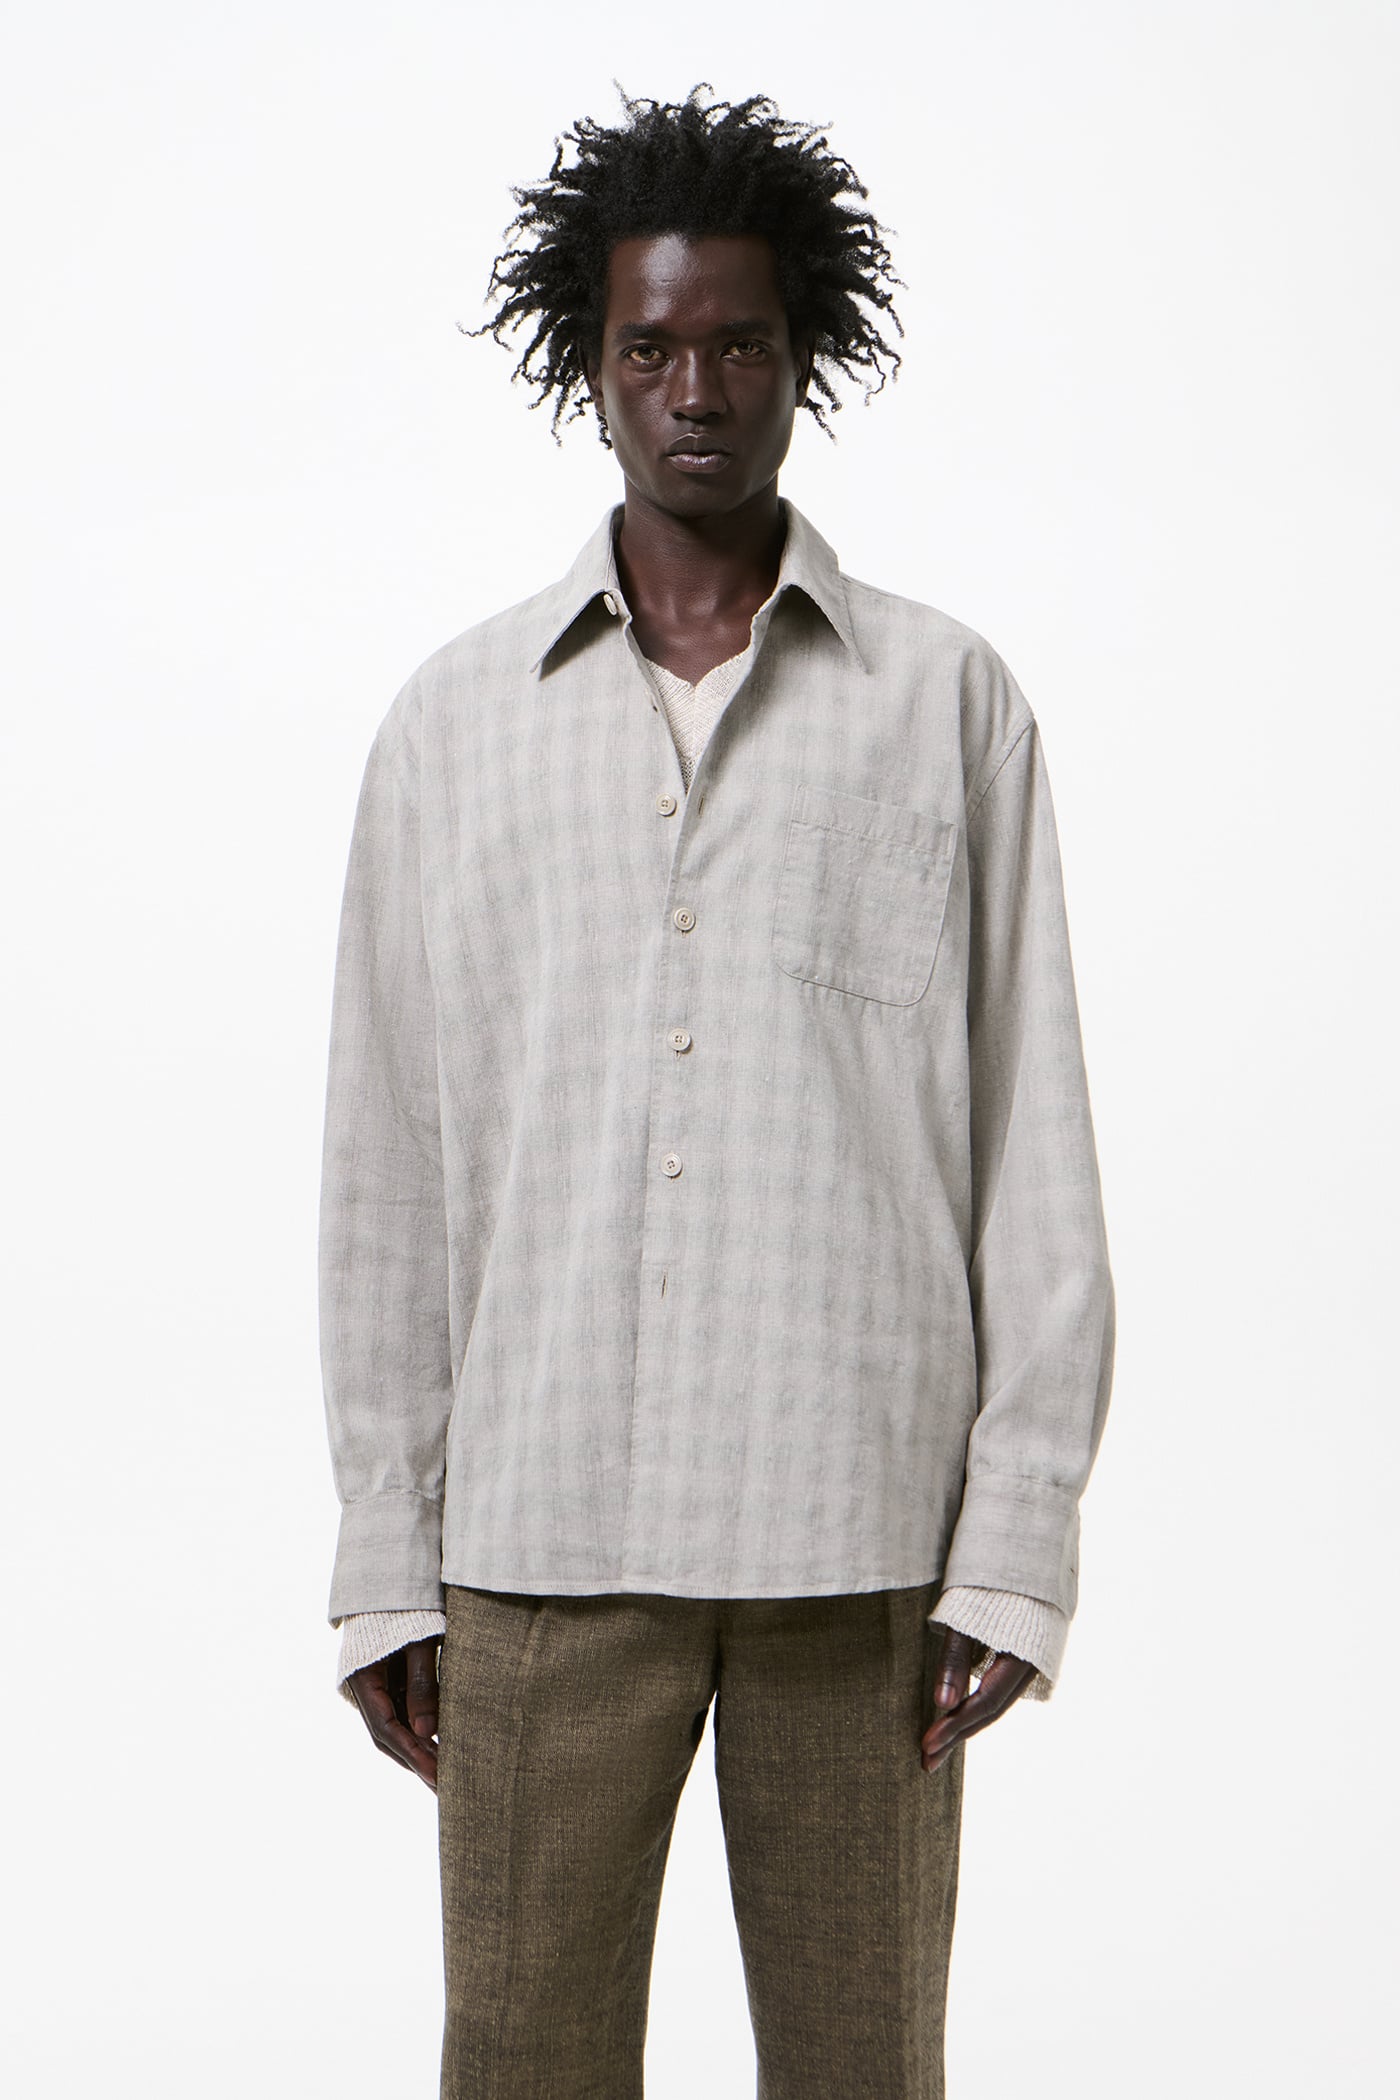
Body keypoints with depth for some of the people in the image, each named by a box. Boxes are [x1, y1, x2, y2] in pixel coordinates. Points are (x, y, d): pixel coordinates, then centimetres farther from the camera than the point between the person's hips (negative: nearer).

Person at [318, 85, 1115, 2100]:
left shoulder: (948, 702, 6)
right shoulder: (454, 723, 9)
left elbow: (1034, 1148, 3)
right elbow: (386, 1166, 8)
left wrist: (1020, 1539, -3)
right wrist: (386, 1554, 4)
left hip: (861, 1543, -1)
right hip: (538, 1533, 1)